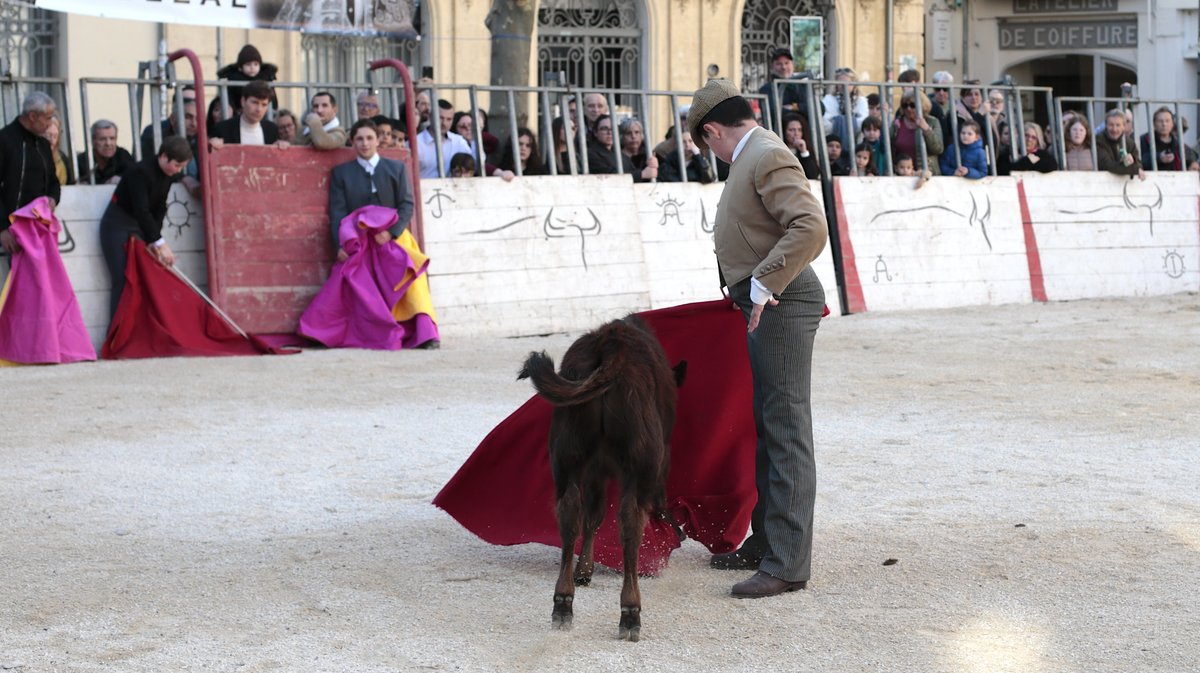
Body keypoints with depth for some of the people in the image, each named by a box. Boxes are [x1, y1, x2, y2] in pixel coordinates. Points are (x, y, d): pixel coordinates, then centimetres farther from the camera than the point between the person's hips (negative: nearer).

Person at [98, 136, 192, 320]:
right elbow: (141, 210, -30)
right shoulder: (141, 172, -26)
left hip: (139, 227, 8)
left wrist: (153, 240, -7)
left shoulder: (168, 174, -1)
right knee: (125, 281, -13)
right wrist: (160, 242, -32)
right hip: (118, 227, -8)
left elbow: (159, 208, 2)